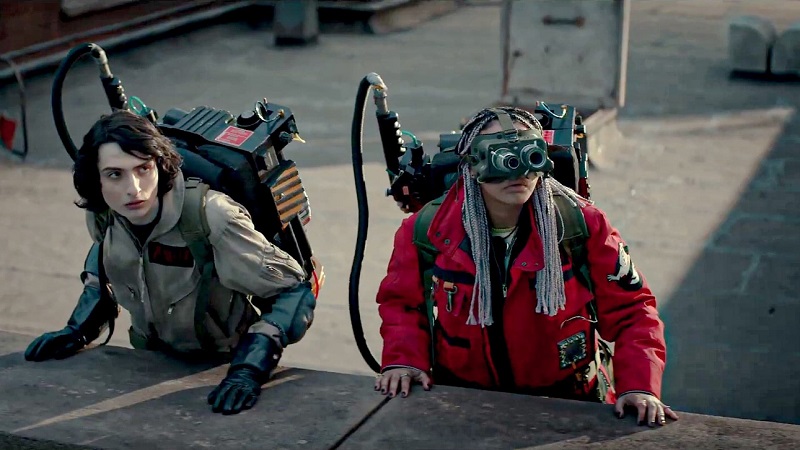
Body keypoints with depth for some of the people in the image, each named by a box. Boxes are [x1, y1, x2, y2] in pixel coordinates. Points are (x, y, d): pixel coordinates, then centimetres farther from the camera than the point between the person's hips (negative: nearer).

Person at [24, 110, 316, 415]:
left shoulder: (211, 219, -31)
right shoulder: (101, 214, -12)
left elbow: (294, 290, -24)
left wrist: (250, 370, -34)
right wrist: (78, 331, 3)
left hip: (223, 369, -4)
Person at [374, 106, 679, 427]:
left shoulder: (583, 225, -6)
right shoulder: (426, 230, -4)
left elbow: (629, 309, -1)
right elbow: (403, 303, 12)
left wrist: (638, 385, -14)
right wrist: (404, 360, -5)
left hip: (565, 403, 1)